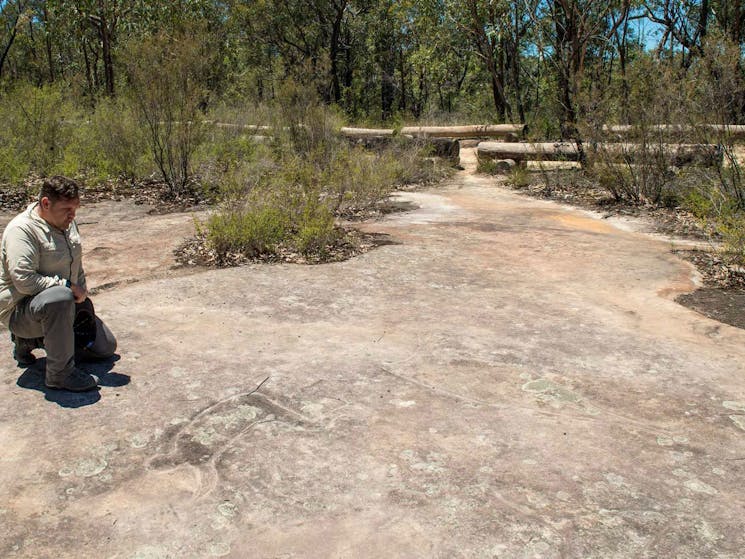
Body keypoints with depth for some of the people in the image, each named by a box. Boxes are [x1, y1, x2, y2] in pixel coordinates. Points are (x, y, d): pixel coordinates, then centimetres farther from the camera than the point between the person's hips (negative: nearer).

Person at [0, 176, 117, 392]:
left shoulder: (68, 224, 6)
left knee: (106, 347, 10)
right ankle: (60, 374, -28)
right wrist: (67, 285, -26)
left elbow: (76, 266, 19)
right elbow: (24, 280, -31)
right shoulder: (21, 230, -21)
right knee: (60, 298, -43)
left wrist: (81, 292, 7)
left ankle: (30, 341, 20)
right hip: (22, 308, -9)